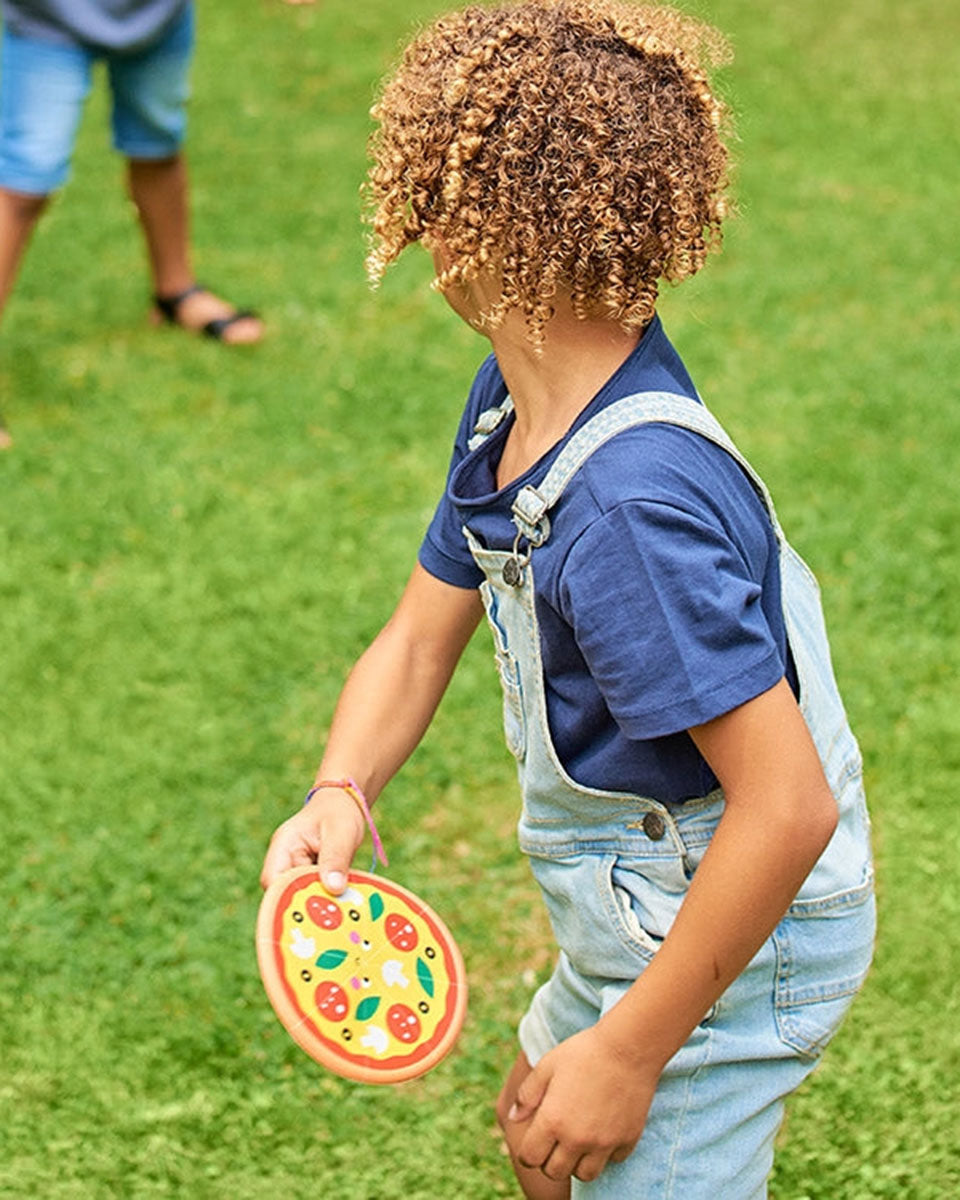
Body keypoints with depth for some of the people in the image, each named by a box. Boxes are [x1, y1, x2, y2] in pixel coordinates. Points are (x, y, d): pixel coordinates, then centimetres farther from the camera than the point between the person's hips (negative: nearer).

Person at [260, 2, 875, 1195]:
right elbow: (418, 639, 4)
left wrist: (630, 1052, -26)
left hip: (723, 949, -10)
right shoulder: (510, 401, -3)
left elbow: (789, 806, -34)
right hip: (642, 908, 10)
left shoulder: (632, 500, -35)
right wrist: (338, 794, -17)